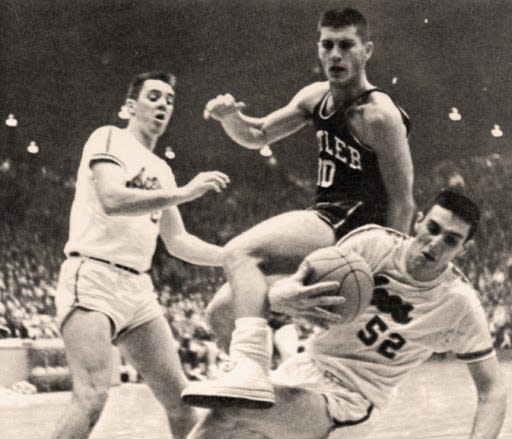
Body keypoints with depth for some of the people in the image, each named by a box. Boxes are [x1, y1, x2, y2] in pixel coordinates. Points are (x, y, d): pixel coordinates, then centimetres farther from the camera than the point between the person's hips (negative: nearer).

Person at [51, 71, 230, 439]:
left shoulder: (162, 170, 22)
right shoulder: (109, 139, -1)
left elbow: (177, 242, 25)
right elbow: (111, 200, -20)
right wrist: (183, 193, -23)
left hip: (138, 286, 8)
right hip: (93, 277, -8)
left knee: (179, 397, 5)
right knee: (92, 398, -22)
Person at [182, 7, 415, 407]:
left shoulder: (379, 116, -12)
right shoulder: (316, 97, 12)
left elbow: (402, 201, -13)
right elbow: (256, 136, 22)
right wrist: (229, 116, -1)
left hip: (351, 230, -9)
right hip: (323, 221, 9)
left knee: (240, 253, -32)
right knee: (222, 312, 10)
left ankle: (251, 372, -47)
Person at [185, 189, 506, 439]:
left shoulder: (461, 305, -12)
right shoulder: (373, 243, -9)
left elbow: (493, 391, -6)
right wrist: (282, 297, -37)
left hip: (351, 404, -4)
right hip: (308, 367, 4)